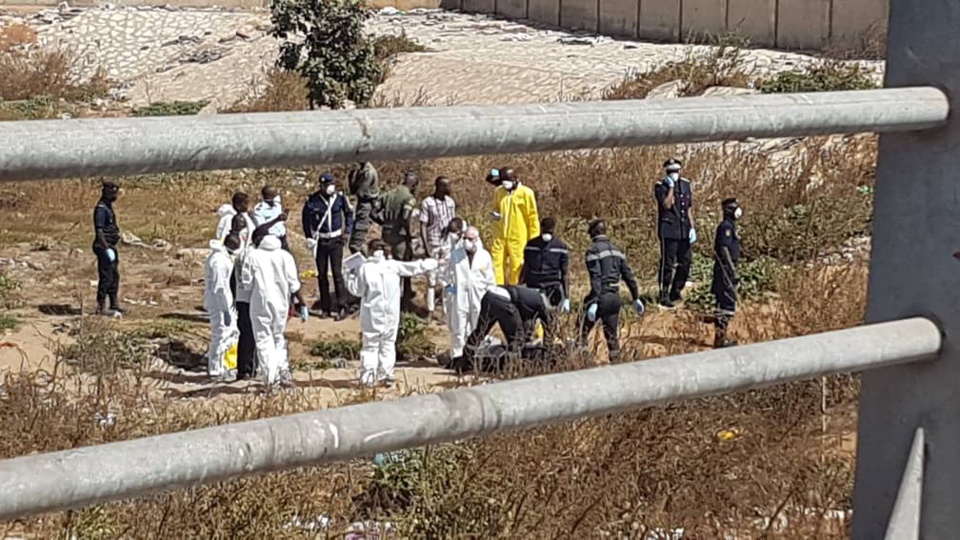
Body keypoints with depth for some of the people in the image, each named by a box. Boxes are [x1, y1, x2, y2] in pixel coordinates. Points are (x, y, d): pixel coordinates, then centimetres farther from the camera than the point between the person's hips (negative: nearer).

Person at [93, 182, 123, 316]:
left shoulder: (108, 207, 15)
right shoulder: (101, 209, -16)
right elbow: (99, 231, -21)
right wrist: (107, 249, -24)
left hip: (111, 247, 10)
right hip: (104, 247, -10)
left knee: (114, 276, 15)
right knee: (106, 278, -6)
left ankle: (114, 305, 23)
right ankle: (101, 307, -1)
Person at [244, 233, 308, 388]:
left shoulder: (253, 256, -2)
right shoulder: (285, 256, 2)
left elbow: (246, 282, -2)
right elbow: (294, 284, -1)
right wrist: (302, 304, 3)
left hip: (260, 303, -2)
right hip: (281, 303, 2)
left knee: (264, 339, 1)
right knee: (279, 337, 19)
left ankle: (270, 377, -12)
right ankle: (283, 372, 13)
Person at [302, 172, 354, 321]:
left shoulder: (340, 197, -5)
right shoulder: (313, 200, -9)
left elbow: (349, 213, 10)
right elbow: (306, 217, 1)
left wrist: (347, 231, 3)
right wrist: (309, 236, -3)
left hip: (336, 240, -1)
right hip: (320, 240, 1)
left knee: (337, 273, -7)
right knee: (322, 274, 7)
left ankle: (342, 307, -4)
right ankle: (325, 307, 17)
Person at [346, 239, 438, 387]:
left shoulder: (365, 268, -9)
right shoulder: (393, 266, -4)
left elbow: (357, 290, -4)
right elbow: (414, 268, 5)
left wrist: (351, 275, 11)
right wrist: (431, 263, 20)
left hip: (372, 314, -2)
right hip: (391, 313, 2)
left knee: (370, 345, 5)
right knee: (388, 344, 13)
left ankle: (368, 377, 0)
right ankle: (387, 376, 11)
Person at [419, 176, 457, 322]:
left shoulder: (450, 202, 6)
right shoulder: (427, 203, -10)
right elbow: (423, 226, -9)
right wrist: (426, 247, -14)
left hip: (448, 245, 4)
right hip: (433, 246, -4)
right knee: (432, 279, 2)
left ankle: (447, 310, 11)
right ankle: (430, 311, 10)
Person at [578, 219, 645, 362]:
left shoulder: (593, 251, -7)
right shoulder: (616, 249, 14)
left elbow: (595, 278, -18)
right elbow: (628, 275, 13)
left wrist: (593, 303, -23)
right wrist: (636, 298, 18)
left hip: (601, 296, -6)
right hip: (615, 297, 6)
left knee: (583, 329, 6)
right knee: (612, 335, 11)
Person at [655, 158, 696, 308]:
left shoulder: (686, 185, 13)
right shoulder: (661, 187, -4)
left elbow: (688, 209, 16)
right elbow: (667, 205, -20)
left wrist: (692, 228, 10)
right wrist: (671, 187, -18)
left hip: (684, 231, 6)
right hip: (669, 230, -6)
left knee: (686, 262, 8)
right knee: (667, 264, -5)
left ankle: (676, 291, 22)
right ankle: (664, 295, -1)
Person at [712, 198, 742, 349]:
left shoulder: (731, 226, 16)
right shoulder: (726, 226, -15)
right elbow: (724, 249, -21)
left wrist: (734, 271, 23)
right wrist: (734, 271, -22)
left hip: (727, 269, 10)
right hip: (725, 268, -10)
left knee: (724, 303, 13)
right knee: (727, 304, -9)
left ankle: (721, 337, 18)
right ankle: (720, 338, -8)